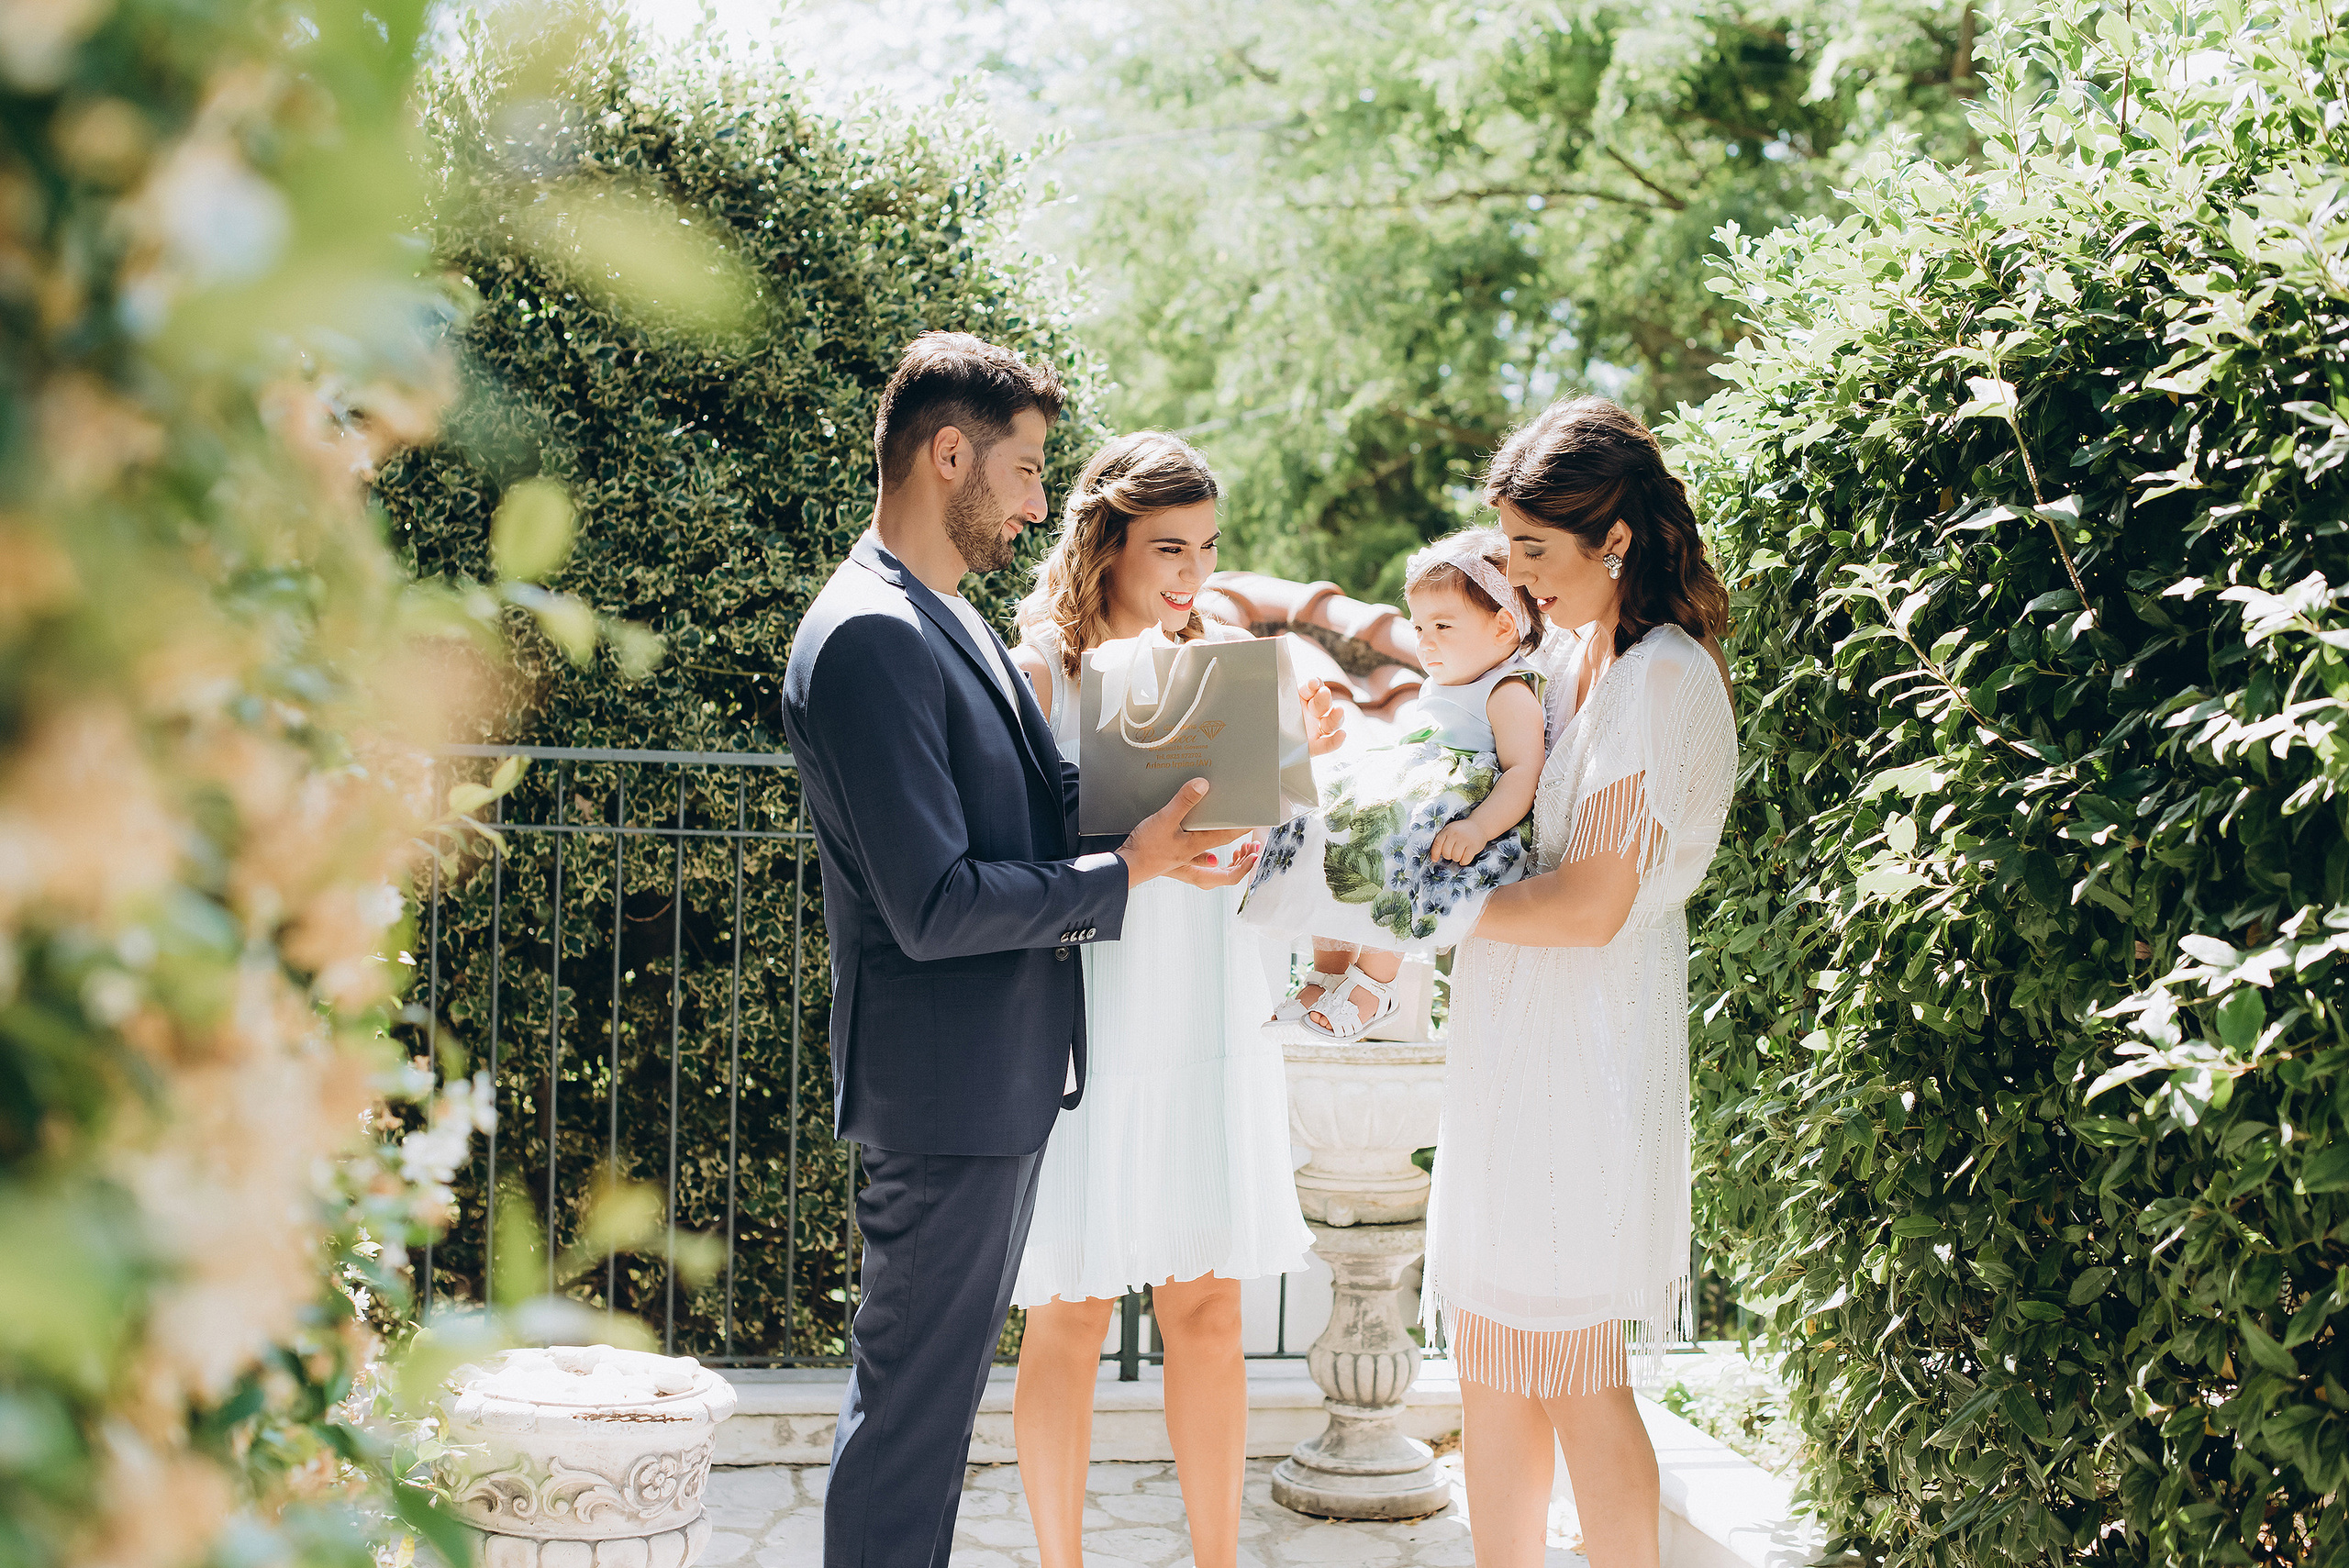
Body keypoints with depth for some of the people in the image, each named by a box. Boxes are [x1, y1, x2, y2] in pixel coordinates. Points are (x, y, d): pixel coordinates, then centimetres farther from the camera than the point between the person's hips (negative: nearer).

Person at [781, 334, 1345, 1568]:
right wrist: (1126, 874, -16)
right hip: (947, 1085, -10)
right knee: (913, 1402, 0)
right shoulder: (868, 637, -20)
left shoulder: (952, 622, 14)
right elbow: (932, 907, -25)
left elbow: (1039, 810, 16)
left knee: (936, 1385, 18)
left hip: (1009, 1070, 10)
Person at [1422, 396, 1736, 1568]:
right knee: (1491, 1364, 11)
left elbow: (1591, 904, -19)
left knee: (1575, 1375, -1)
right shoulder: (1568, 660, 13)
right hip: (1511, 1042, 9)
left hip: (1587, 1052, -9)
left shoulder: (1663, 679, -14)